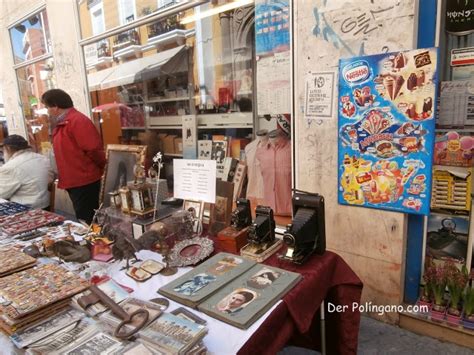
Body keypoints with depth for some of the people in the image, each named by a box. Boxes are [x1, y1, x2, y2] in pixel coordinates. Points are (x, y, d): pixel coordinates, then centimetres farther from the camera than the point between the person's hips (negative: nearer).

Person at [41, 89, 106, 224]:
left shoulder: (77, 121, -17)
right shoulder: (62, 124, 14)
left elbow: (93, 150, -23)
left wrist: (102, 169, -10)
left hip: (84, 182, -9)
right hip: (73, 182, 10)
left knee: (87, 221, -3)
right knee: (84, 220, 18)